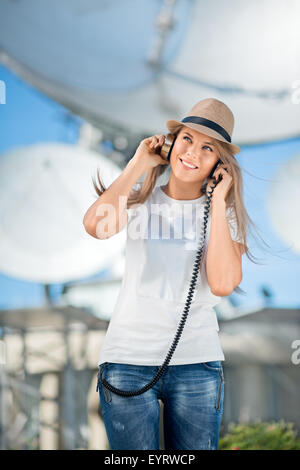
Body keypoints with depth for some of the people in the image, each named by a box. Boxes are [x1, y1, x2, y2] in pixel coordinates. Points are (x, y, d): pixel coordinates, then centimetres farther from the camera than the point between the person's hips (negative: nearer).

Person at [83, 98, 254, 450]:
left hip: (197, 363, 1)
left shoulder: (223, 211, 5)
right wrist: (138, 164, -10)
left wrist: (218, 201, -8)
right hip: (128, 358, -1)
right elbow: (96, 226, -19)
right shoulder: (141, 197, 4)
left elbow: (223, 284, -13)